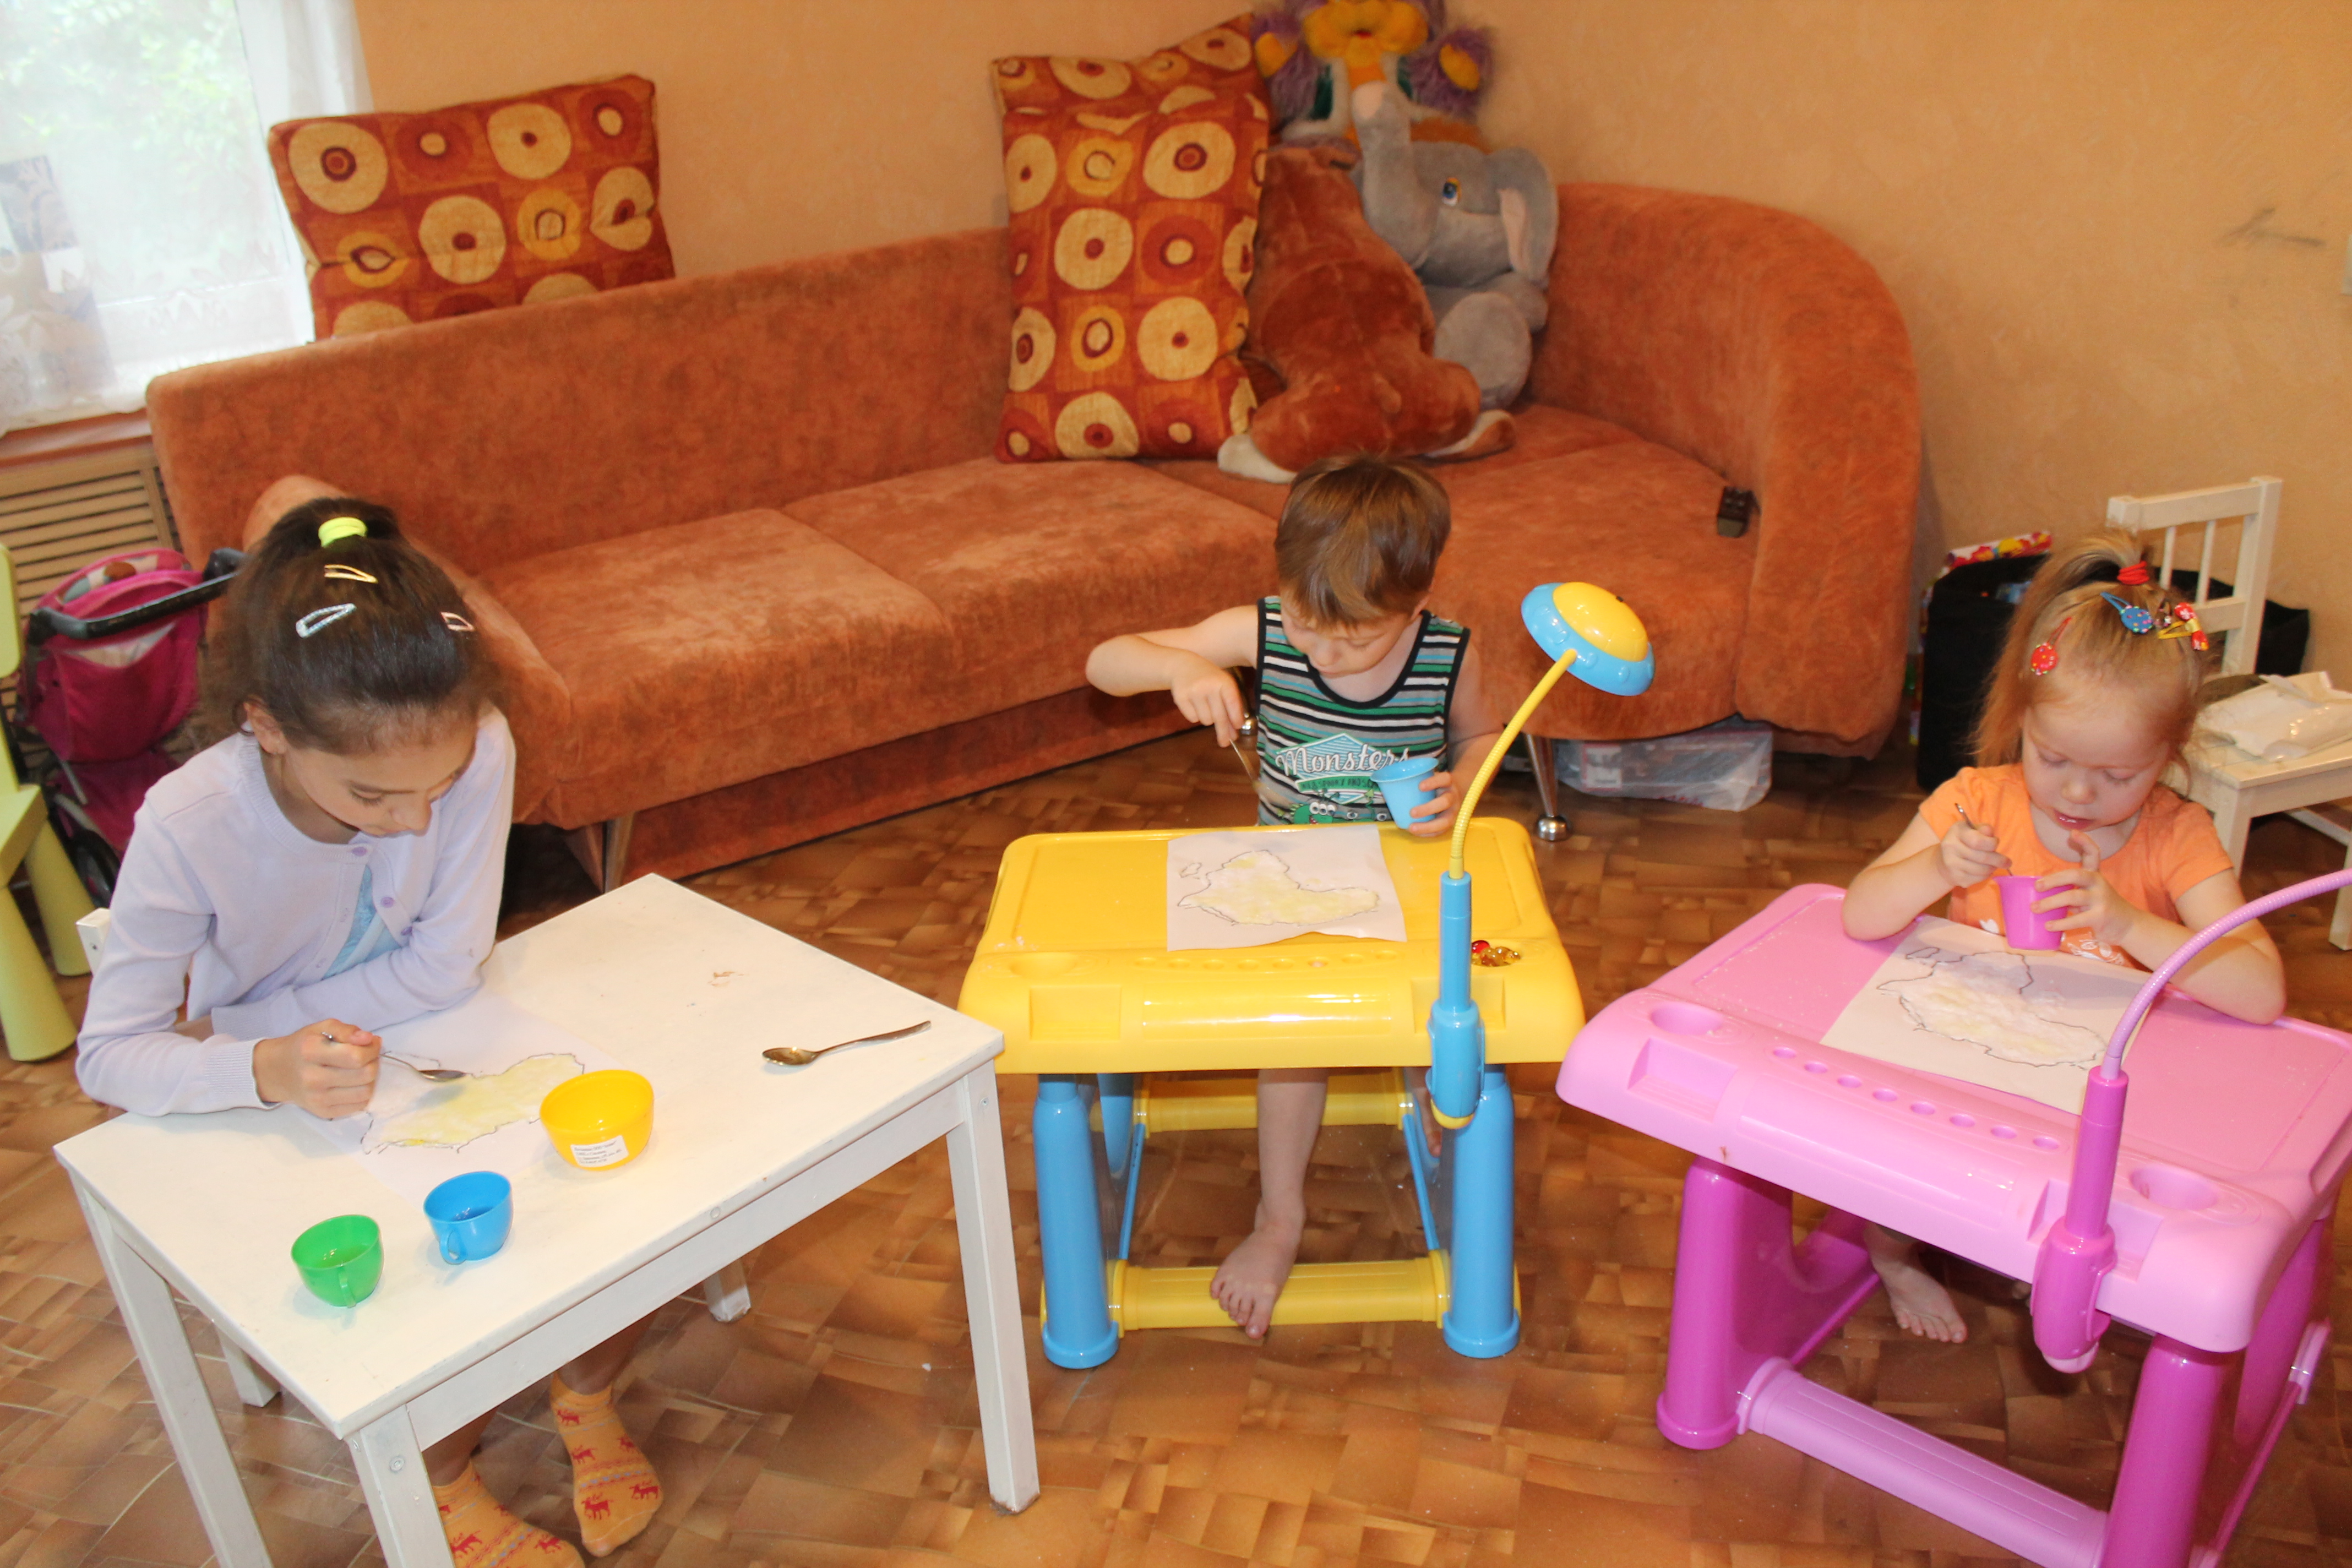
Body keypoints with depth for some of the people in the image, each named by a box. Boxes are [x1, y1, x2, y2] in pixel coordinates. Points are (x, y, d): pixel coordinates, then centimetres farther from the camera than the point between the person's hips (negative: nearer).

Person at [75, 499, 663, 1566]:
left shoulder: (475, 749, -29)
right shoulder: (187, 827, -30)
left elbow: (447, 967, -21)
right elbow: (108, 1057, -24)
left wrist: (223, 1025, -21)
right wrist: (265, 1070, -44)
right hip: (284, 1112, -2)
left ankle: (587, 1392, 14)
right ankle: (444, 1479, 9)